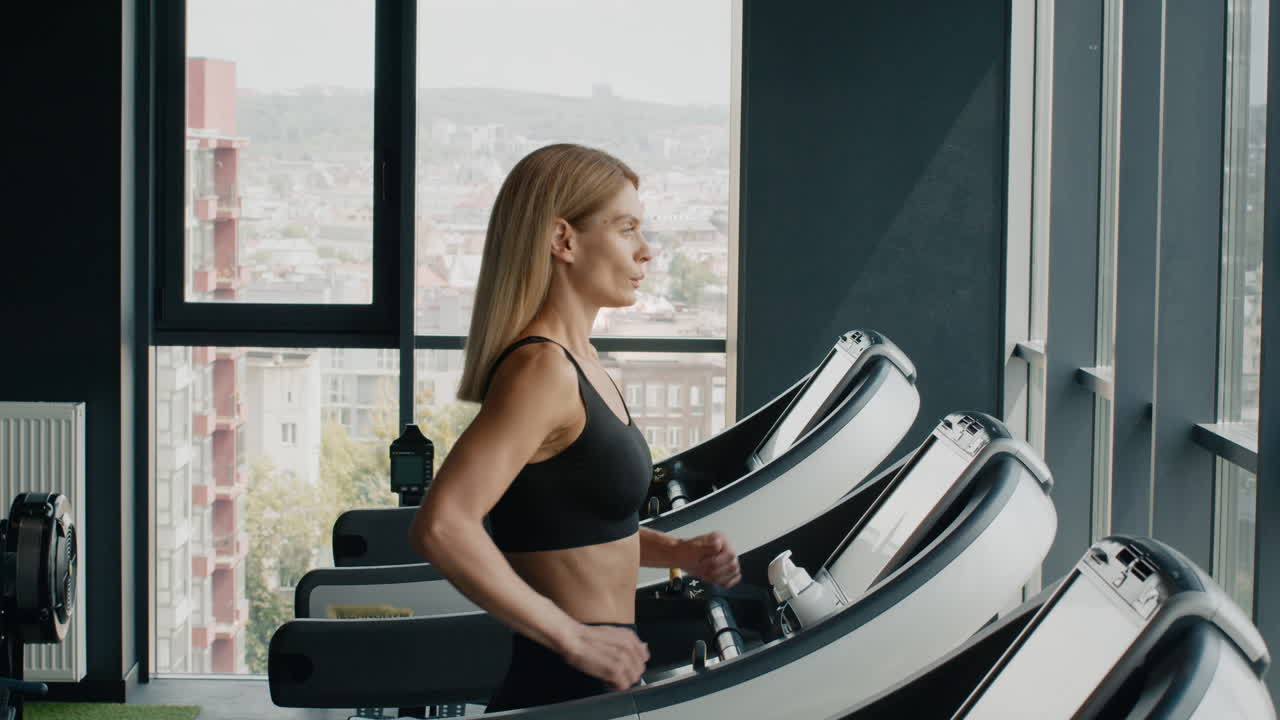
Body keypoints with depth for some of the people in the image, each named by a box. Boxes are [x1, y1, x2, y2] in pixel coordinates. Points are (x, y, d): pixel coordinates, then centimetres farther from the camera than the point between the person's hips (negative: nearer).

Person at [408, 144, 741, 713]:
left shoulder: (578, 362, 10)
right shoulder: (541, 368, -18)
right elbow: (442, 527, -29)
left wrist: (676, 552, 7)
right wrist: (572, 638, -24)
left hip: (598, 682, 9)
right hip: (563, 690, -9)